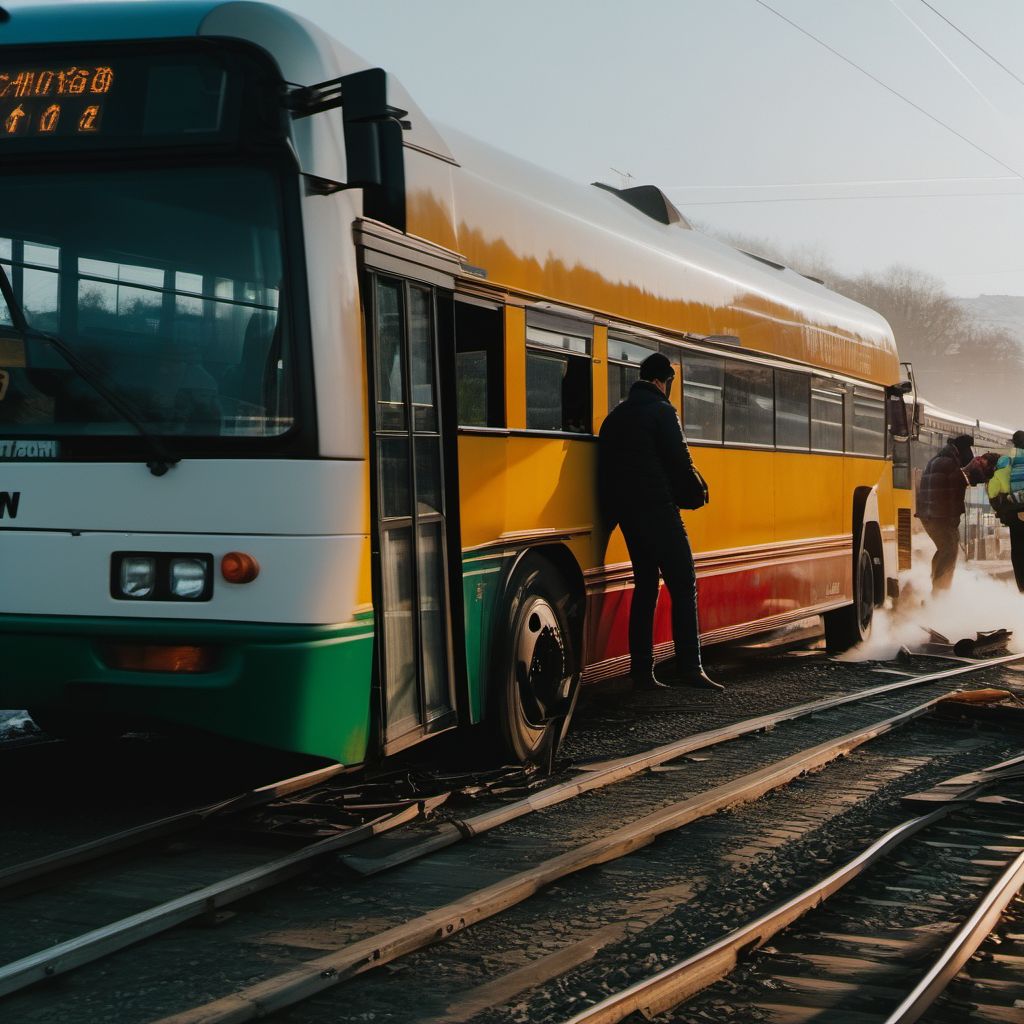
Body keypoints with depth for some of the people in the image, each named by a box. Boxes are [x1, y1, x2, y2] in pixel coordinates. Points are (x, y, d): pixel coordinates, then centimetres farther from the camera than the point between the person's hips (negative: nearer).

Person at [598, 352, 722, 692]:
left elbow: (605, 469, 15)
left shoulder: (615, 416, 15)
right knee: (683, 585, -5)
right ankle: (689, 667, -10)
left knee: (645, 586, 11)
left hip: (626, 511, 8)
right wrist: (696, 493, 4)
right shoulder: (661, 411, -8)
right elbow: (679, 460, -12)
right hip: (658, 510, -8)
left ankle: (642, 671, 8)